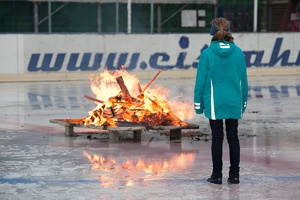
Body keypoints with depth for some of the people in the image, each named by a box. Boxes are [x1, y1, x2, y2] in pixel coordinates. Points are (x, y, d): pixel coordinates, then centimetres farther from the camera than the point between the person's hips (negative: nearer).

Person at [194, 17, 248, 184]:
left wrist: (198, 103, 1)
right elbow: (243, 79, 4)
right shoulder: (238, 52, -1)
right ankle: (234, 174, 12)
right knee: (233, 136, 9)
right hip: (234, 102, 2)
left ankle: (217, 174, 8)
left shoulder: (207, 53, -9)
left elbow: (201, 80, -7)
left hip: (214, 103, -2)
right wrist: (243, 102, 14)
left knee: (217, 137, 4)